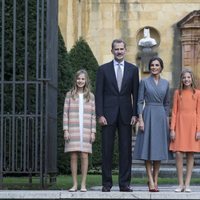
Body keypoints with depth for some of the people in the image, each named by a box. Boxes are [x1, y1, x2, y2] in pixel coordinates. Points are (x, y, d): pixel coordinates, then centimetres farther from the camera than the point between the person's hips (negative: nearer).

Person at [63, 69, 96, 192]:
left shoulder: (91, 96, 9)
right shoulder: (70, 95, 7)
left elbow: (93, 115, 8)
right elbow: (65, 113, 5)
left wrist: (93, 132, 1)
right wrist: (66, 130, -3)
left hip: (86, 131, 0)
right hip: (73, 130, 0)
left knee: (84, 156, -3)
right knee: (73, 157, -1)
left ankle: (83, 184, 2)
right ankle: (75, 184, 4)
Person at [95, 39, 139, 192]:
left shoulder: (133, 69, 8)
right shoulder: (103, 69, 5)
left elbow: (135, 94, 7)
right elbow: (99, 93, 2)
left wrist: (135, 114, -1)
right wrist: (100, 114, -7)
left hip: (126, 114, 1)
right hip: (108, 114, -1)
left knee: (126, 149, 2)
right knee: (107, 150, 1)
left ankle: (125, 183, 7)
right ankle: (107, 183, 6)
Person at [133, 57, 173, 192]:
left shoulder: (165, 83, 10)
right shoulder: (144, 82, 1)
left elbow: (166, 103, 15)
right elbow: (140, 101, -2)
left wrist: (167, 120, 10)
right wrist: (140, 119, -11)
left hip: (161, 116, 3)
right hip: (148, 115, -3)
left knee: (159, 149, 4)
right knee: (148, 148, -5)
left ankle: (155, 180, 10)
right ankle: (151, 181, -5)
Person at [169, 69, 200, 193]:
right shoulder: (178, 93, 7)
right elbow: (174, 112, 5)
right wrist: (172, 129, -2)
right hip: (180, 125, 1)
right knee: (178, 154, -7)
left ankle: (187, 184, 5)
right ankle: (181, 184, 0)